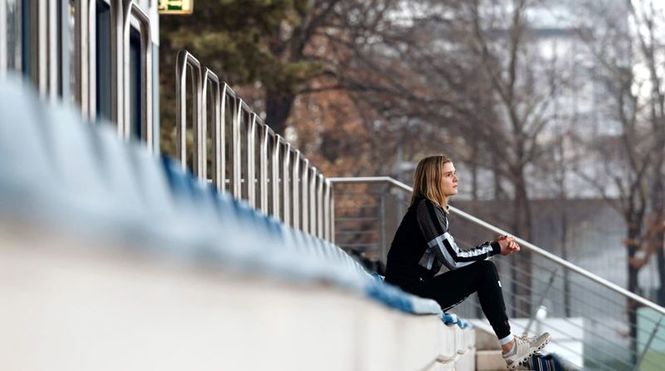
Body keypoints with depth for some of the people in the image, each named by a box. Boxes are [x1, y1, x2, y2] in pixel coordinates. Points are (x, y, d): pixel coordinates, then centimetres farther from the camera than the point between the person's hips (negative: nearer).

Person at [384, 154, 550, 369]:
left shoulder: (436, 209, 17)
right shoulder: (425, 208, -13)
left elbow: (455, 257, 13)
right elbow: (453, 260, -16)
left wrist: (495, 246, 3)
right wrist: (495, 249, -5)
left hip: (418, 291, 9)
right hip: (409, 294, -9)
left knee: (486, 269, 8)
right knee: (484, 271, -11)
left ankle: (509, 344, 3)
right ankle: (509, 347, -6)